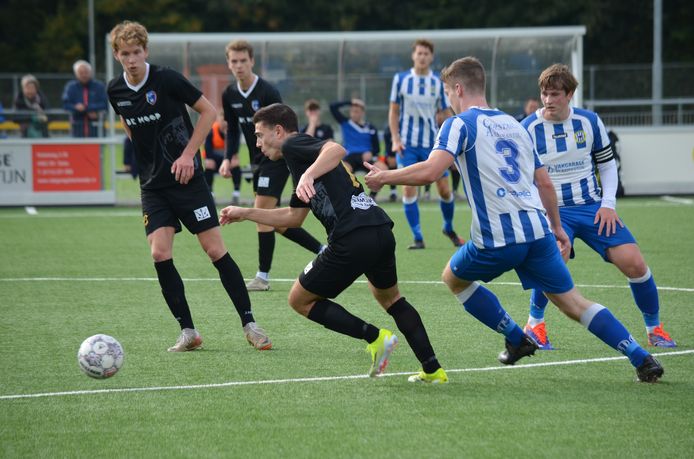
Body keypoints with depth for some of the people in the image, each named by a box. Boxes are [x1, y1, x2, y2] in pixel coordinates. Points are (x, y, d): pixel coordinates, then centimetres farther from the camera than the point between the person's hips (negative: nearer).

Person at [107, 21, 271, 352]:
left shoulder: (166, 79, -13)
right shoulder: (115, 91, 1)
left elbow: (208, 111, -5)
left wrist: (187, 154, -11)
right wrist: (149, 156, 11)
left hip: (187, 179, -4)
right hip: (153, 185, 4)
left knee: (215, 250, -5)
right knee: (160, 254, -10)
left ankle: (249, 324, 4)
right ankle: (188, 331, 1)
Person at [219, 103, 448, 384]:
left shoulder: (293, 145, 1)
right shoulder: (301, 158, 30)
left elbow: (336, 149, -20)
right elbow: (293, 217, 38)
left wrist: (308, 175, -35)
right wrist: (244, 214, 41)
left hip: (353, 239, -9)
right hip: (382, 232, 9)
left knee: (300, 300, 9)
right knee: (390, 297, 32)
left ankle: (374, 337, 0)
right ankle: (433, 370, 25)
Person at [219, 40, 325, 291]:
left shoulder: (267, 92, -18)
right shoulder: (230, 95, 3)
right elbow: (232, 129, 15)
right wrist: (228, 158, 2)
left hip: (276, 158, -8)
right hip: (258, 160, 8)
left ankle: (263, 276, -8)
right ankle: (322, 250, 23)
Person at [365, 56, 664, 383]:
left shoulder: (460, 124, -2)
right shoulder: (513, 124, 20)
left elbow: (430, 171, -17)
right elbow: (544, 182, 22)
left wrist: (384, 176, -3)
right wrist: (557, 227, 32)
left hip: (498, 239, -6)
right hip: (538, 230, 6)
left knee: (453, 278, 23)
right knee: (573, 303, 10)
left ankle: (517, 340, 21)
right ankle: (642, 359, -2)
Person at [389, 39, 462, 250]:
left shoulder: (439, 83, 0)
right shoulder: (401, 79, 0)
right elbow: (394, 111, 5)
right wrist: (395, 139, -5)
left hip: (433, 143, 1)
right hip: (407, 143, -1)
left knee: (444, 189, 1)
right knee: (409, 188, -9)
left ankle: (449, 228, 26)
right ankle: (417, 238, -2)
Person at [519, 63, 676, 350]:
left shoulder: (590, 122, 1)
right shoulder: (528, 129, -5)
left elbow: (607, 165, 12)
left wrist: (608, 204, -1)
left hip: (592, 207, 3)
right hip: (552, 210, -3)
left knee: (633, 262, -12)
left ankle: (654, 328, 10)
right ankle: (534, 324, -7)